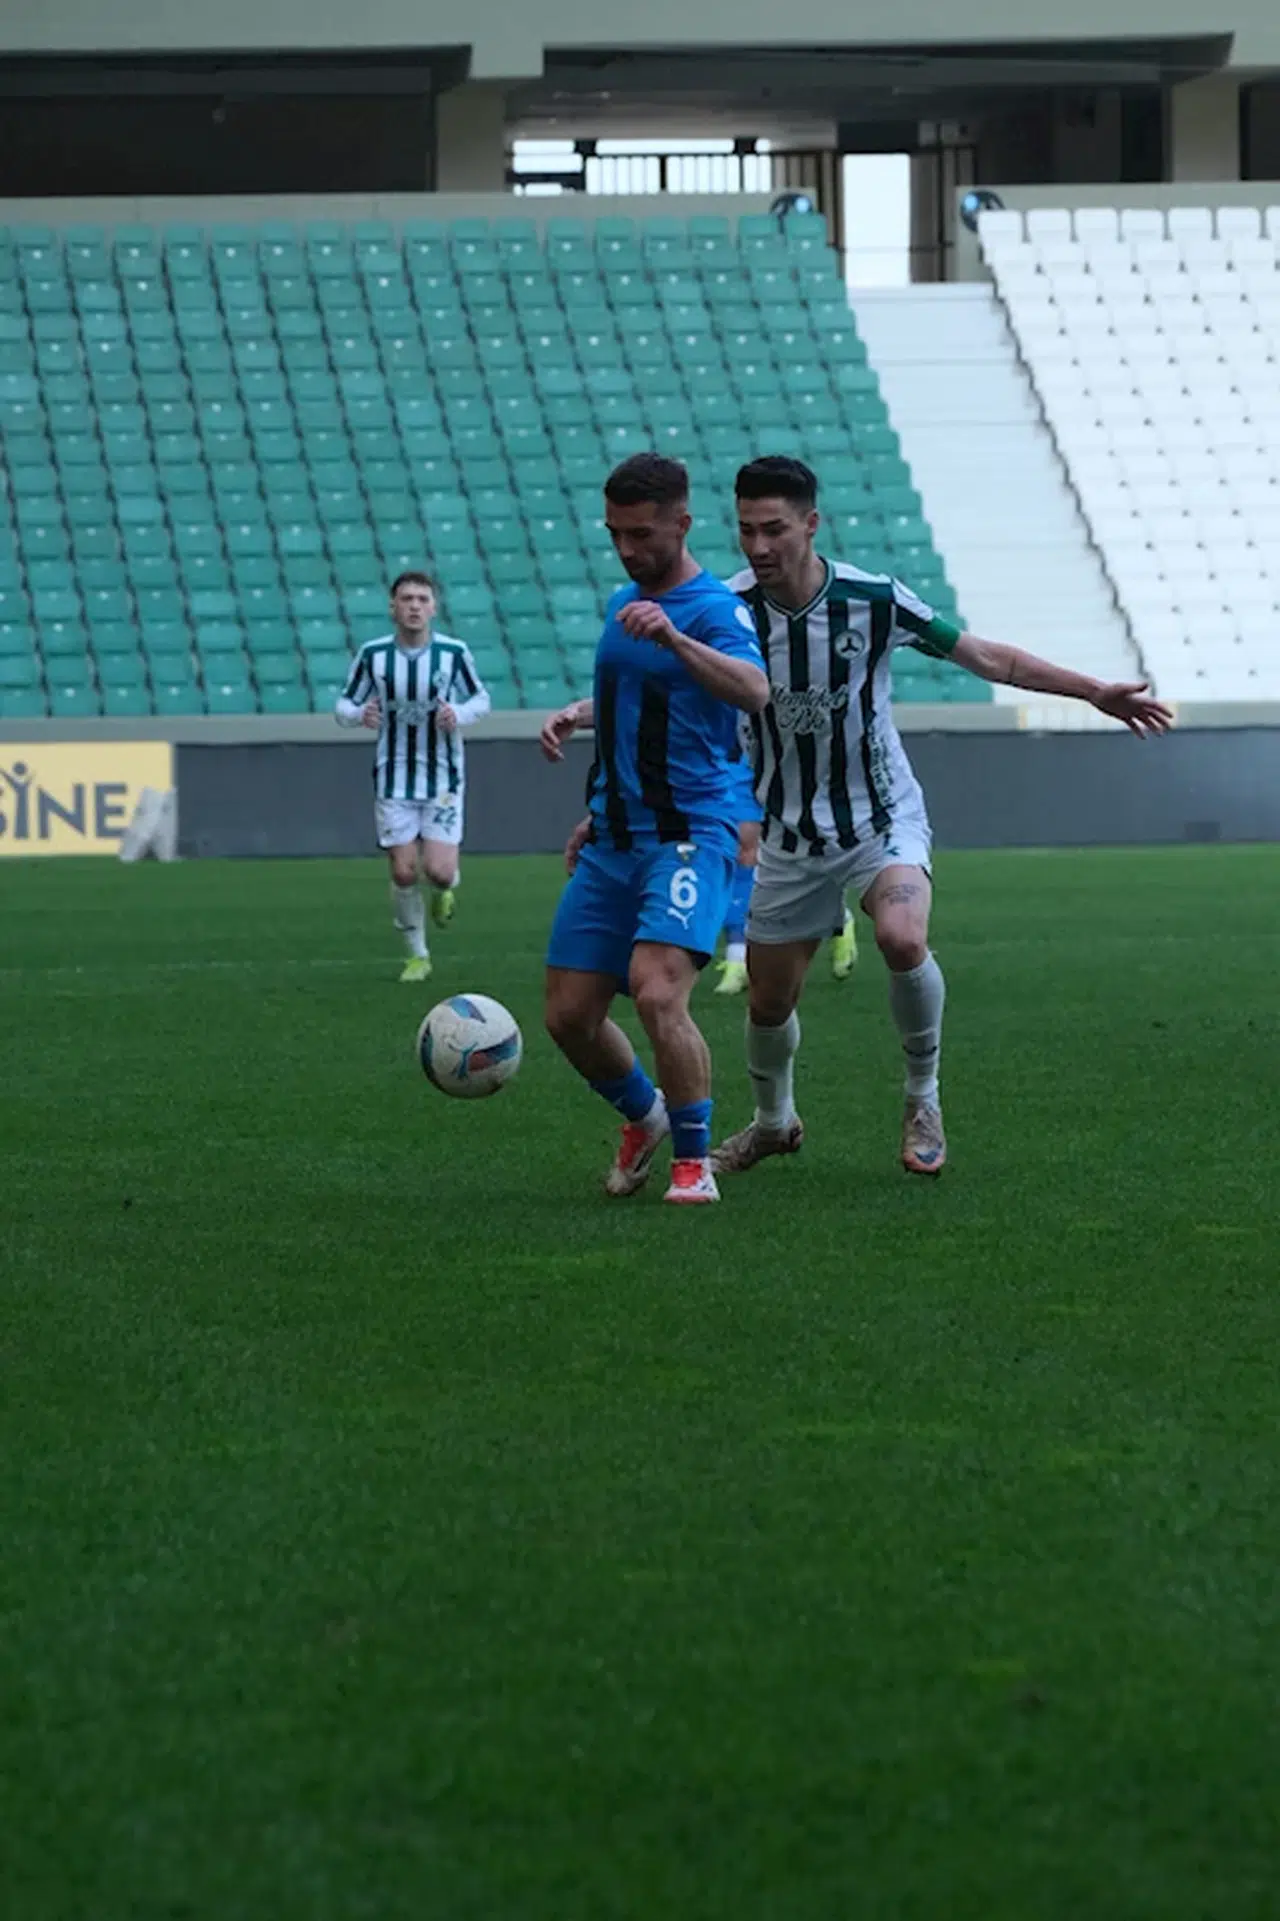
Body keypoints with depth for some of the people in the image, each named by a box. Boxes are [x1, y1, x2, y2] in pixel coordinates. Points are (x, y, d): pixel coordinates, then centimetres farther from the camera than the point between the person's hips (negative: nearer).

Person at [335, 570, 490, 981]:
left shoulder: (453, 653, -6)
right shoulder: (372, 655, -4)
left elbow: (480, 698, 6)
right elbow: (344, 704, 4)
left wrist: (461, 714, -16)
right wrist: (359, 714, -19)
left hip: (443, 778, -1)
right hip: (393, 780, 1)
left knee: (439, 871, -12)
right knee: (404, 873, -1)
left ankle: (442, 893, 27)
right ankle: (418, 956, 17)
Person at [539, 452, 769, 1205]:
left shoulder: (714, 608, -11)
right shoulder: (624, 605, 15)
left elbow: (754, 692, -32)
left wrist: (675, 637, -46)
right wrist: (580, 713, 13)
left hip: (689, 835, -8)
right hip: (613, 839, 8)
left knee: (657, 991, -26)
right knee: (570, 1015, 5)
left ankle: (694, 1164, -11)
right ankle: (644, 1118, 33)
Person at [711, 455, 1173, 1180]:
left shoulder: (875, 599, -15)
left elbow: (984, 657, -4)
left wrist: (1095, 691, -3)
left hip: (884, 820, -2)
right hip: (789, 839, 2)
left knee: (903, 939, -30)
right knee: (769, 1002, 8)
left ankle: (924, 1099, -7)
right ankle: (774, 1122, 41)